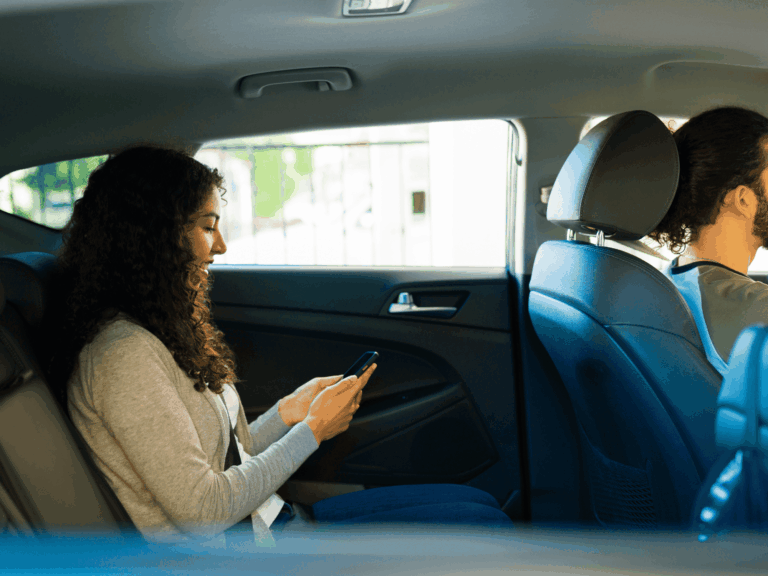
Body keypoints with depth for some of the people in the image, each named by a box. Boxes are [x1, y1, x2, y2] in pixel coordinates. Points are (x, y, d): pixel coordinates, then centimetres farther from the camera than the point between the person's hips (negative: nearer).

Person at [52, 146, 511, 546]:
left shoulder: (161, 331, 10)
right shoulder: (124, 353, -21)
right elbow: (202, 512, -21)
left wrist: (288, 412, 1)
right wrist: (313, 430, -13)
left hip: (260, 521, 9)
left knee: (478, 501, 5)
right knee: (481, 526, -9)